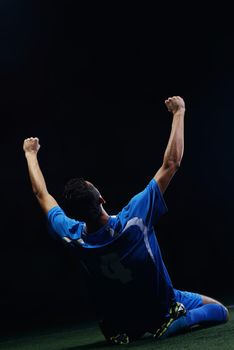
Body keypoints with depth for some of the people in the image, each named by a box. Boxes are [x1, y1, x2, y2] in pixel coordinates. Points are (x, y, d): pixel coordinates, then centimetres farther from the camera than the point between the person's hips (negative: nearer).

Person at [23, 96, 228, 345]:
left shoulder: (72, 236, -21)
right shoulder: (132, 219, -32)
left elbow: (41, 194, -2)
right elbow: (172, 163, -26)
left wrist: (30, 154, 13)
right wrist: (179, 113, -15)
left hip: (118, 326, 4)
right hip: (161, 310, -4)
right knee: (220, 311, 14)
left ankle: (126, 332, 6)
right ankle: (177, 322, -12)